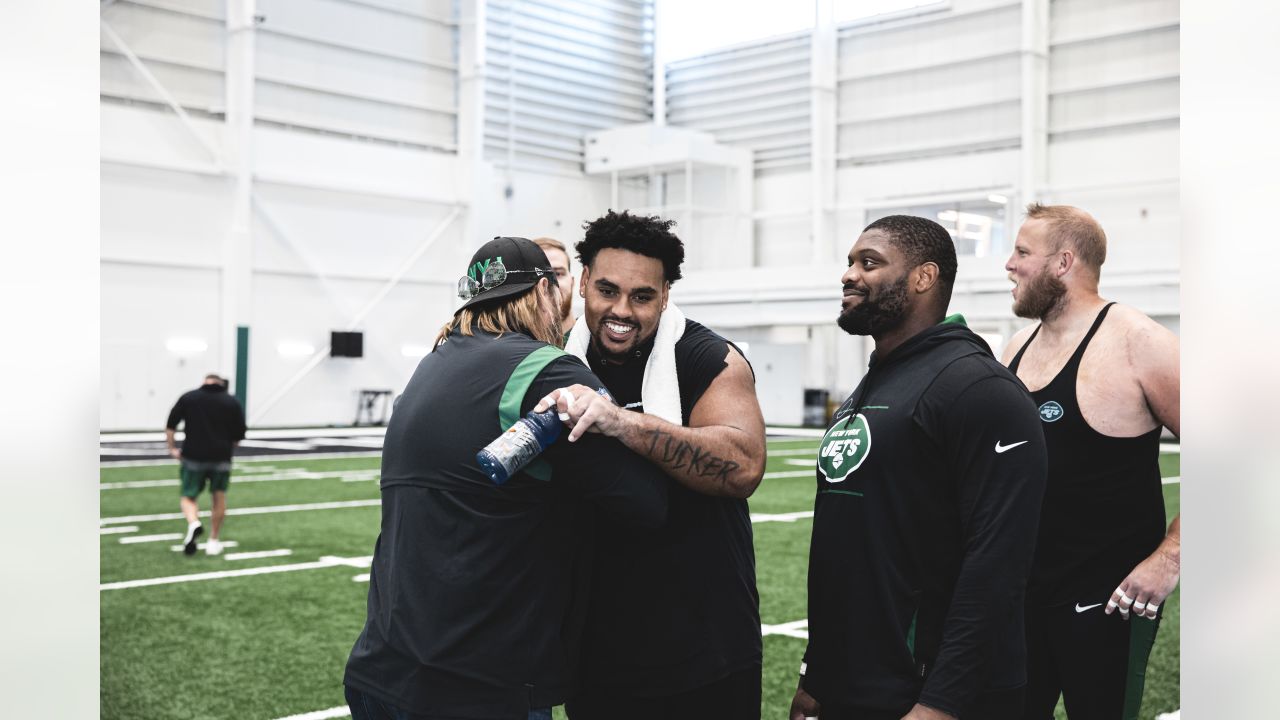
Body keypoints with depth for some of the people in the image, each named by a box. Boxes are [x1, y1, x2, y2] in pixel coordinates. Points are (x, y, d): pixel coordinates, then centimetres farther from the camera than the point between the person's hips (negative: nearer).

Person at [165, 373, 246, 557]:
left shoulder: (188, 398, 5)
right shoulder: (233, 402, 5)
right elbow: (239, 436, 4)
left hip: (193, 457, -1)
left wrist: (172, 448, 9)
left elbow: (170, 426, 1)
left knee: (188, 497, 10)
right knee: (219, 497, 16)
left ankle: (193, 523, -20)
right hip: (221, 458, 1)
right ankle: (214, 541, 21)